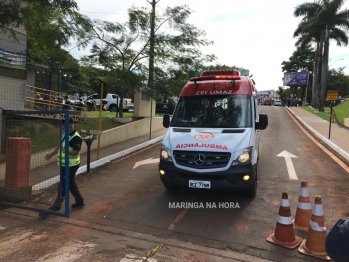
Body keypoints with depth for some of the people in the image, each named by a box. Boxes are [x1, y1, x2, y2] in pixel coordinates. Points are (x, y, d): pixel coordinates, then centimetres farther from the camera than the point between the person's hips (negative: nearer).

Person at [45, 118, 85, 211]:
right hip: (64, 165, 9)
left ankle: (57, 204, 10)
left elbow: (76, 152, -25)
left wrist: (66, 151, -39)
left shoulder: (76, 138, -18)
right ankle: (79, 201, 29)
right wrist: (51, 154, 21)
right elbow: (59, 146, 23)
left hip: (71, 165, -9)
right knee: (71, 184, 17)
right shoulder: (64, 135, 10)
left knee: (63, 185, -3)